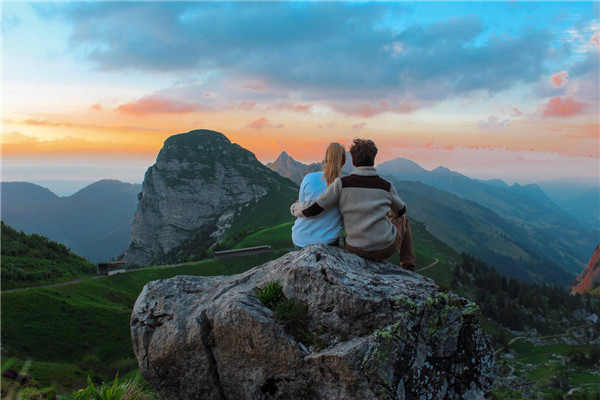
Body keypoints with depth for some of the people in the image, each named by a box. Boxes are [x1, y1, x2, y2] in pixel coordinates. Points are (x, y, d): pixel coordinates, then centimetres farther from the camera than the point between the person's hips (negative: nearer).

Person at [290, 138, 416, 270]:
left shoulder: (342, 184, -12)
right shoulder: (386, 186, -7)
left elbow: (312, 209, -13)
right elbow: (401, 210, 14)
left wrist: (294, 208, 9)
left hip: (356, 249, 1)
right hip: (386, 248, -1)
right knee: (402, 218, 31)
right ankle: (408, 266, 39)